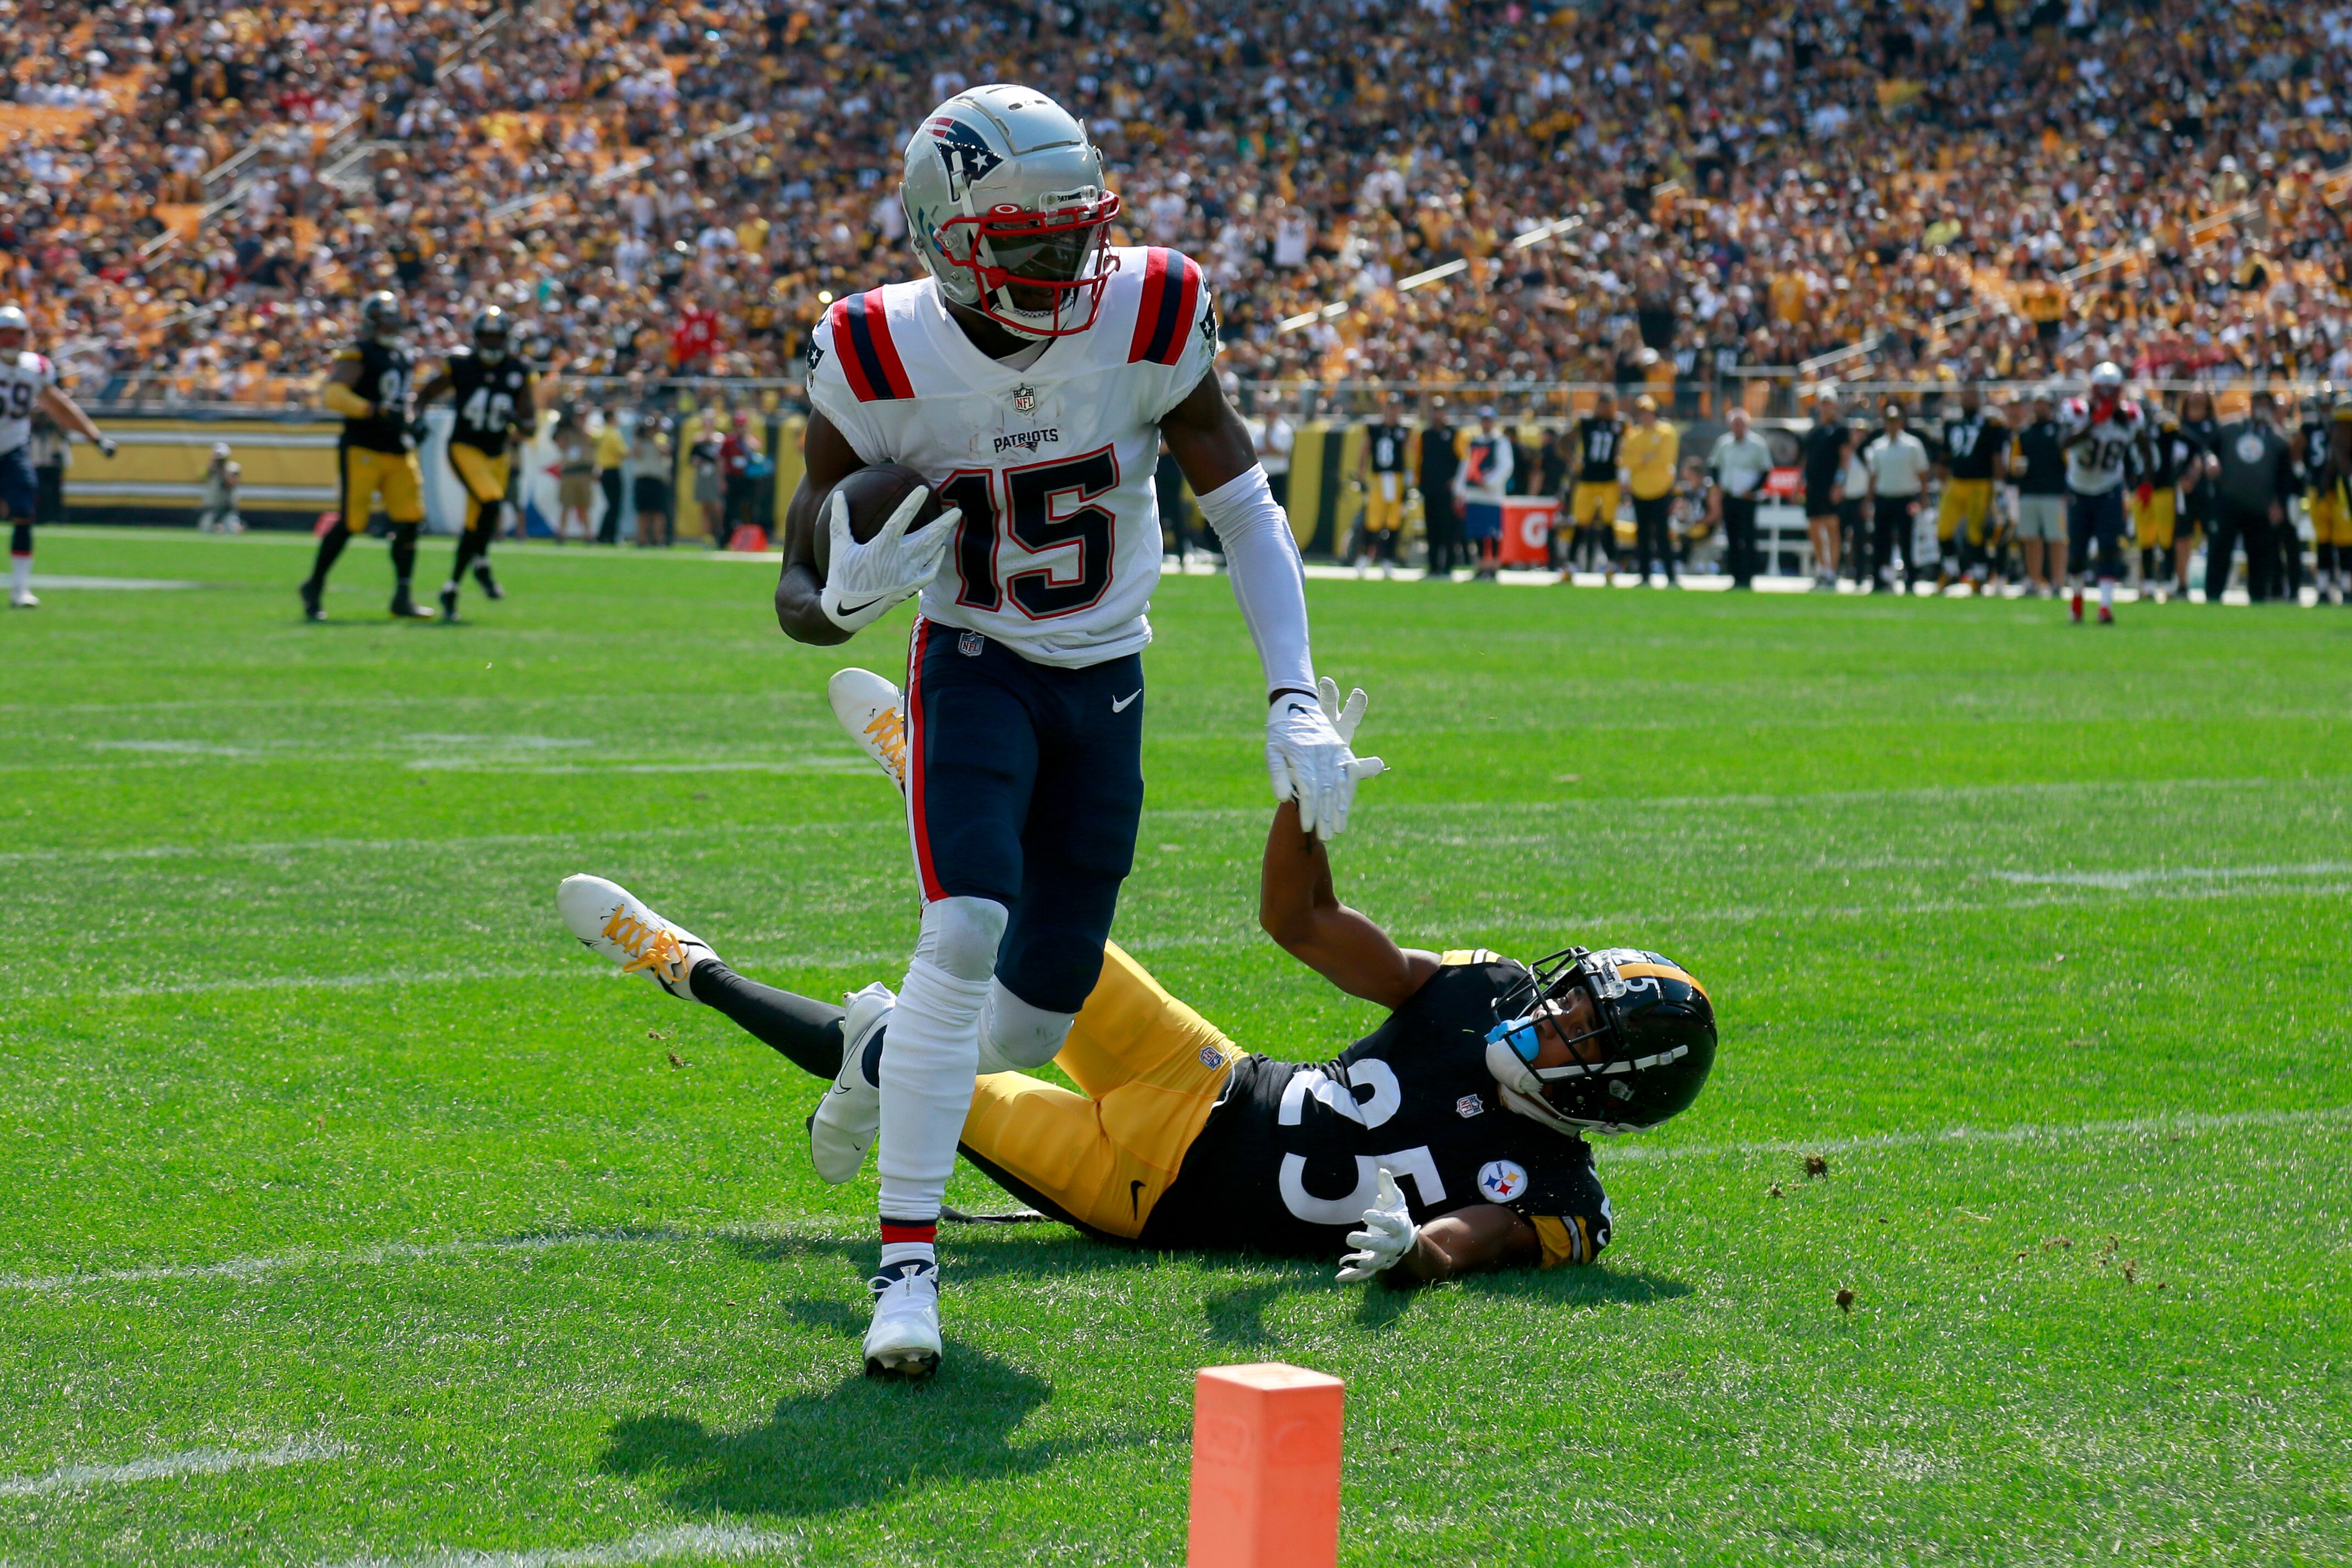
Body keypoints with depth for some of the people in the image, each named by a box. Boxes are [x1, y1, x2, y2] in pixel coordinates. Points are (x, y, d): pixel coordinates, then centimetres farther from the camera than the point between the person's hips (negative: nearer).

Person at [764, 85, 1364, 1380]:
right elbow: (801, 599, -11)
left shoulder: (1147, 321, -17)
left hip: (1106, 682, 3)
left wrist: (1297, 701, -14)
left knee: (1039, 1009, 6)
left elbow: (1244, 508, -6)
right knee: (966, 932, -26)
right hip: (975, 671, -3)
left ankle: (891, 1068, 42)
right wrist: (846, 597, -36)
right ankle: (907, 1261, -20)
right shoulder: (885, 362, -19)